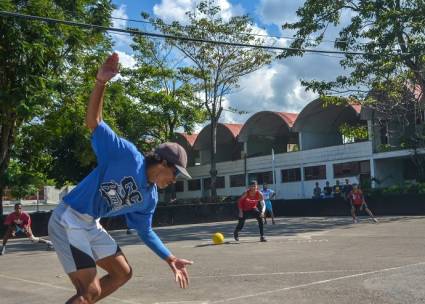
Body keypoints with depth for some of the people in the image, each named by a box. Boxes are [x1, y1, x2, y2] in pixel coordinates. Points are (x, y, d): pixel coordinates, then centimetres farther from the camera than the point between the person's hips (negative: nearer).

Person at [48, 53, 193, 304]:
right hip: (68, 221, -9)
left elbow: (145, 231, 18)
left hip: (92, 226, 9)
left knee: (123, 273, 14)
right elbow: (94, 121, -18)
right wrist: (101, 82, -31)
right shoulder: (128, 155, -15)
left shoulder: (150, 198, 6)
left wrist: (170, 259, 14)